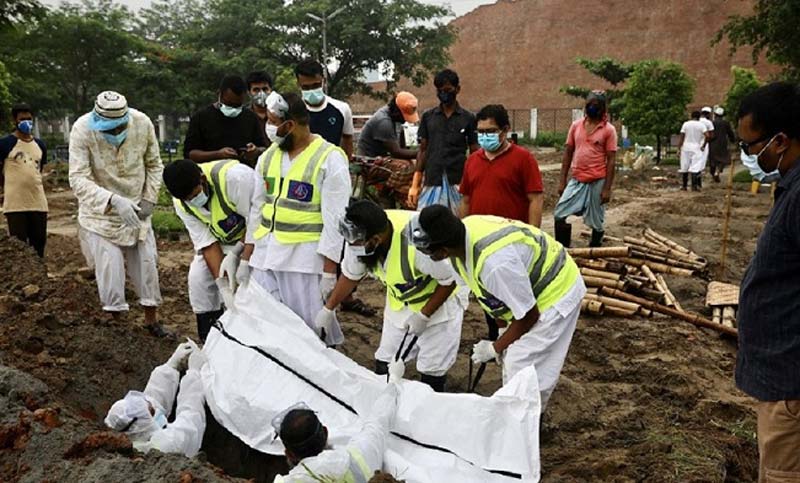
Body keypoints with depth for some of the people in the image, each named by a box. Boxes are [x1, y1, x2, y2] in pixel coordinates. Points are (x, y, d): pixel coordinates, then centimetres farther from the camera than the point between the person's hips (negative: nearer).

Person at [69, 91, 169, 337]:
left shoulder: (143, 123, -16)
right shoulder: (82, 129, -24)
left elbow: (154, 165, 1)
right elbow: (78, 179, -28)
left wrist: (149, 198, -8)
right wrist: (113, 200, -42)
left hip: (136, 210, 3)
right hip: (100, 211, -3)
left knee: (146, 263, 10)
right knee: (110, 268, -6)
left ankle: (151, 320, 28)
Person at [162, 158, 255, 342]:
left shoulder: (234, 177, -37)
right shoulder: (181, 202, -17)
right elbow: (206, 242, -18)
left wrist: (244, 261, -31)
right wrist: (224, 285, -25)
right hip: (220, 239, 5)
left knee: (251, 280, -22)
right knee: (199, 276, -7)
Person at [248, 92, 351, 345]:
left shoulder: (330, 160, -9)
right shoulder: (268, 156, 10)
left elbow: (335, 220, -12)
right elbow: (256, 207, 15)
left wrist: (329, 270, -15)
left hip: (305, 257, -6)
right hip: (265, 253, 7)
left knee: (313, 327, -3)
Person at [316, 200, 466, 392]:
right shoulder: (358, 239, -21)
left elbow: (450, 281, -25)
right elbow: (350, 276, 0)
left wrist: (424, 316, -21)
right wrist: (328, 309, 2)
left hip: (440, 298, -5)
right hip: (400, 301, 5)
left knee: (431, 369, -3)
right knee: (385, 362, 8)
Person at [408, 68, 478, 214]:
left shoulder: (468, 119, 4)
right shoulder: (428, 116, 9)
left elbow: (474, 154, 7)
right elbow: (423, 151, 11)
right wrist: (415, 185, 5)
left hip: (458, 184, -1)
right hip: (431, 184, 2)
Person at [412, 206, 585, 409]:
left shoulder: (495, 263, -41)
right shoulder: (464, 228, -15)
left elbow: (528, 316, -25)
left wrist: (494, 348, -9)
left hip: (556, 294, -9)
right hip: (528, 288, 9)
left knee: (522, 372, -7)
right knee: (512, 363, 16)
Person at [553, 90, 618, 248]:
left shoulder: (609, 129, -4)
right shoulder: (576, 125, 6)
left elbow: (611, 160, -6)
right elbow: (568, 153, 9)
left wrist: (607, 188, -11)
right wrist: (562, 181, 5)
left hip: (597, 182, -4)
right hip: (576, 180, 4)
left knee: (596, 221, 6)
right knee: (559, 214, -1)